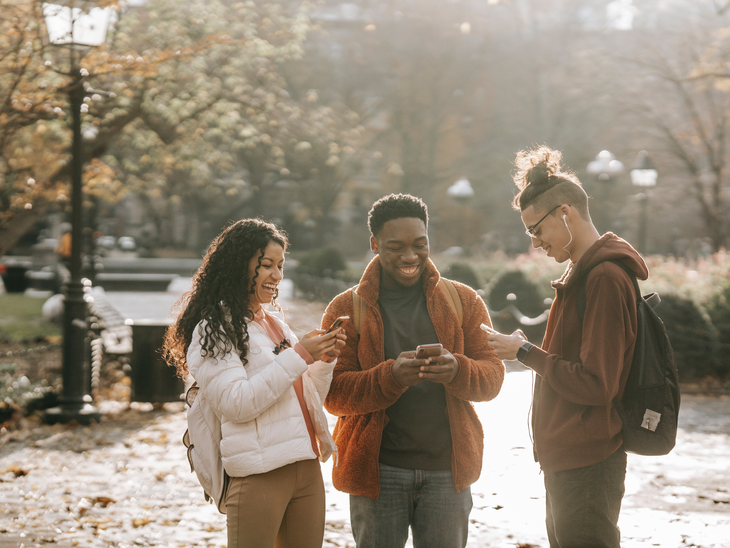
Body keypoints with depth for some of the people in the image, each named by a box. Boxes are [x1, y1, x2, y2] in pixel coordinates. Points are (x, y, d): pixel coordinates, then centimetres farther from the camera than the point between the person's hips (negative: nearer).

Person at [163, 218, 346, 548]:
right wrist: (298, 357, -16)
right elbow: (236, 404, -17)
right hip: (258, 474, -7)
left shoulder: (275, 323, 19)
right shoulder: (213, 329, -4)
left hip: (307, 468, 7)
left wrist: (324, 360, 3)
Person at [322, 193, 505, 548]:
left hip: (448, 468, 2)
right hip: (377, 469, -1)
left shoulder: (463, 302, 7)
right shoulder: (346, 309, 1)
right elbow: (334, 394, -6)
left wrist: (457, 371, -21)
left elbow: (492, 376, 2)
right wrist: (392, 376, -24)